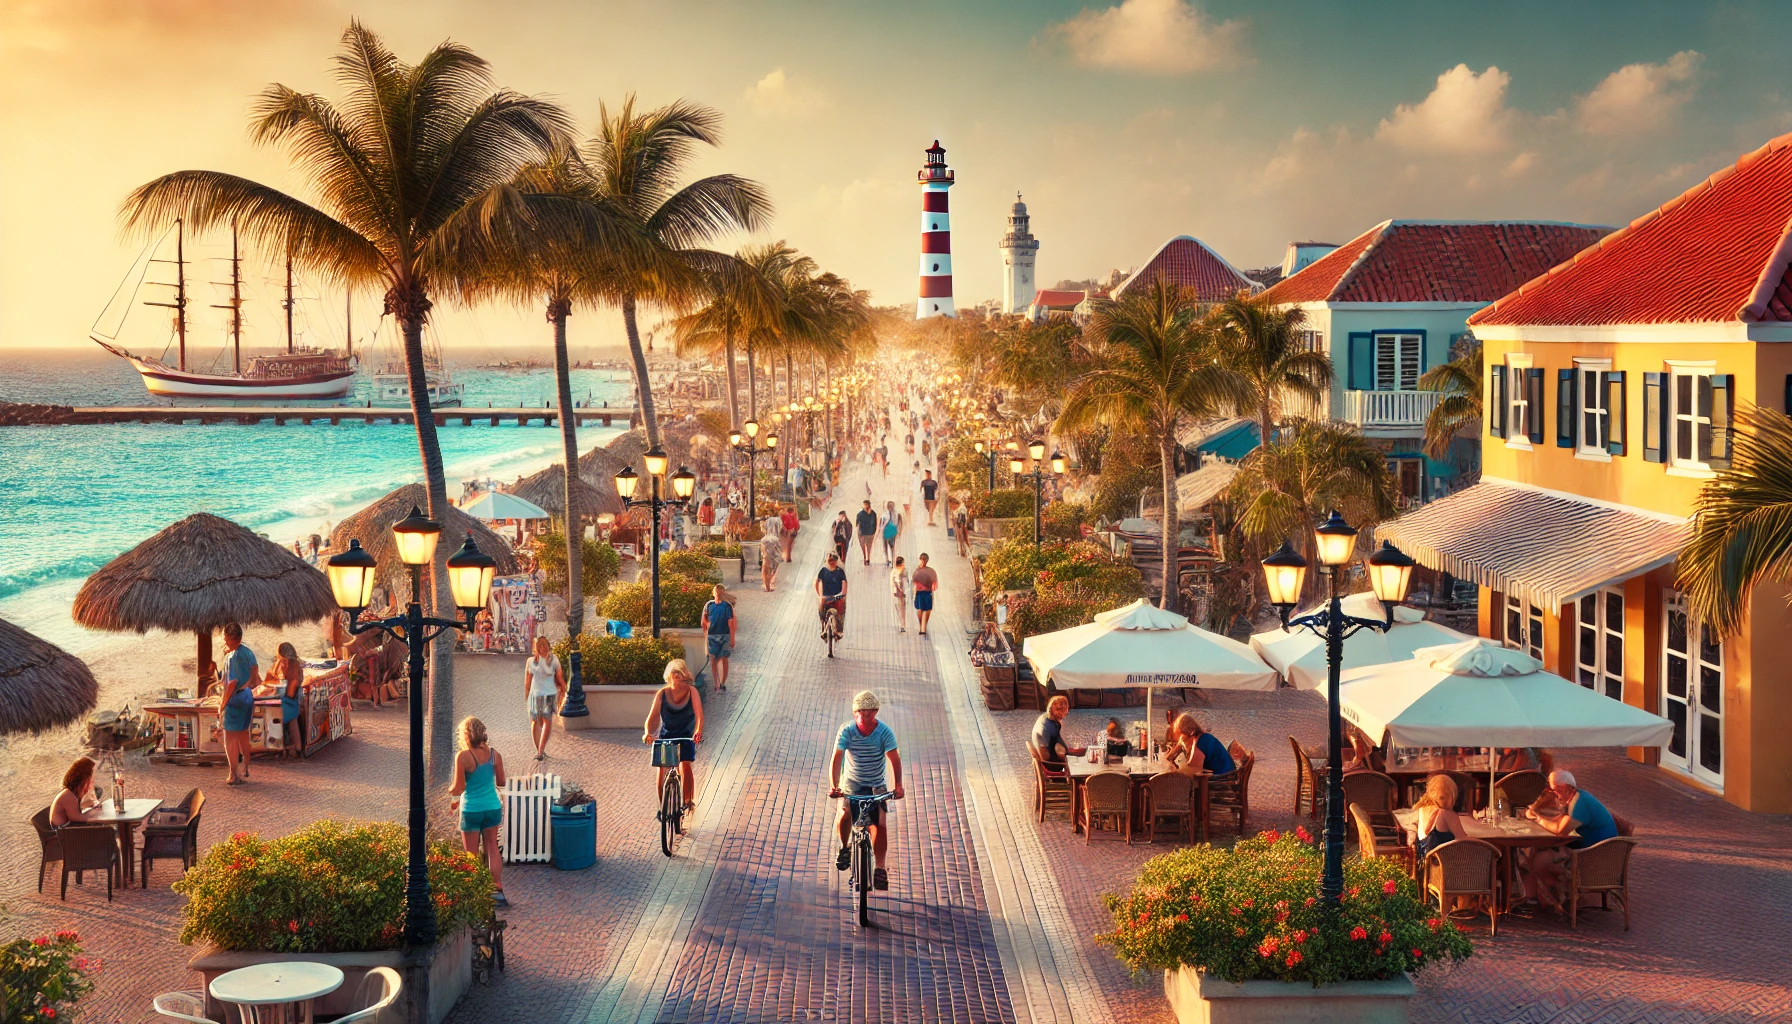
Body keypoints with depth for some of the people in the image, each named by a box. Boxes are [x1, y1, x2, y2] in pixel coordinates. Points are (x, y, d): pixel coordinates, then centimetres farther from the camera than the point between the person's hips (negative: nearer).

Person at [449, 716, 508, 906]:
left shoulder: (463, 757, -17)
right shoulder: (494, 754, -3)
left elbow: (458, 789, -15)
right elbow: (501, 782, 7)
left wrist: (448, 791, 6)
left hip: (471, 810, -4)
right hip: (493, 807, 4)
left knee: (471, 854, 9)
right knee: (492, 848, 16)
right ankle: (498, 890, 16)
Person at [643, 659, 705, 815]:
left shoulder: (692, 692, -8)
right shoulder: (662, 694, -5)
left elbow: (699, 714, -19)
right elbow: (652, 717, -6)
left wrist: (698, 731, -36)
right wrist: (647, 733, -24)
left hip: (686, 737, -1)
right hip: (665, 736, 1)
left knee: (686, 767, -19)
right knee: (661, 769, -11)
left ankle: (688, 801, -2)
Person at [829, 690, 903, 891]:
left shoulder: (884, 732, -17)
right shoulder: (847, 731, -17)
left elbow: (894, 759, -26)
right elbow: (837, 758, -26)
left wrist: (898, 785, -41)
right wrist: (833, 786, -41)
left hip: (877, 785, 0)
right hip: (851, 783, 0)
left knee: (880, 824, -14)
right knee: (844, 814, -26)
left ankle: (880, 869, -2)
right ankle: (844, 848, 2)